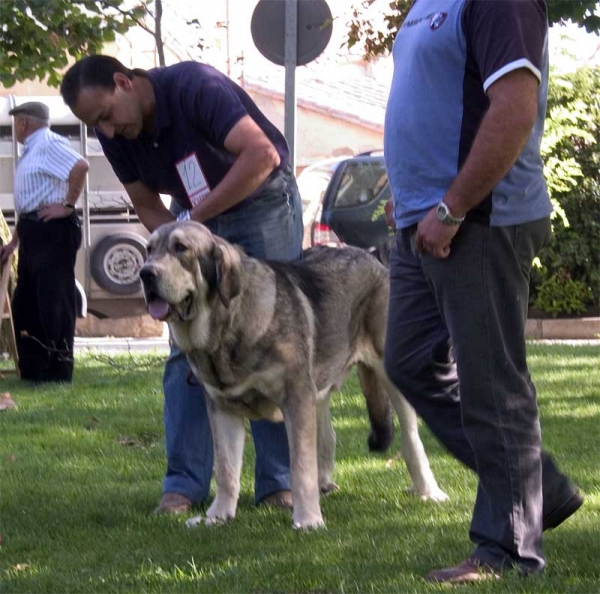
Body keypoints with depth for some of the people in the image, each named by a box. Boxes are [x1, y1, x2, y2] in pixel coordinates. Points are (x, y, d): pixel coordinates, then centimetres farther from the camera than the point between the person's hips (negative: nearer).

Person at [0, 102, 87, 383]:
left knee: (53, 301, -8)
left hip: (52, 231, -11)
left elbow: (80, 166, -28)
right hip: (33, 233, 11)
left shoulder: (48, 143, -10)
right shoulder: (31, 150, 22)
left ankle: (57, 370, -6)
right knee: (25, 304, 12)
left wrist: (67, 206, -21)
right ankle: (32, 370, 17)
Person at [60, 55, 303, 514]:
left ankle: (279, 481, -1)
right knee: (188, 351, -2)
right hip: (194, 217, 6)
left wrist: (196, 217, -37)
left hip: (264, 203, -6)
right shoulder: (115, 137, -9)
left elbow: (262, 154, -38)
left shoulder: (194, 87, -29)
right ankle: (184, 483, 0)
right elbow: (147, 205, 3)